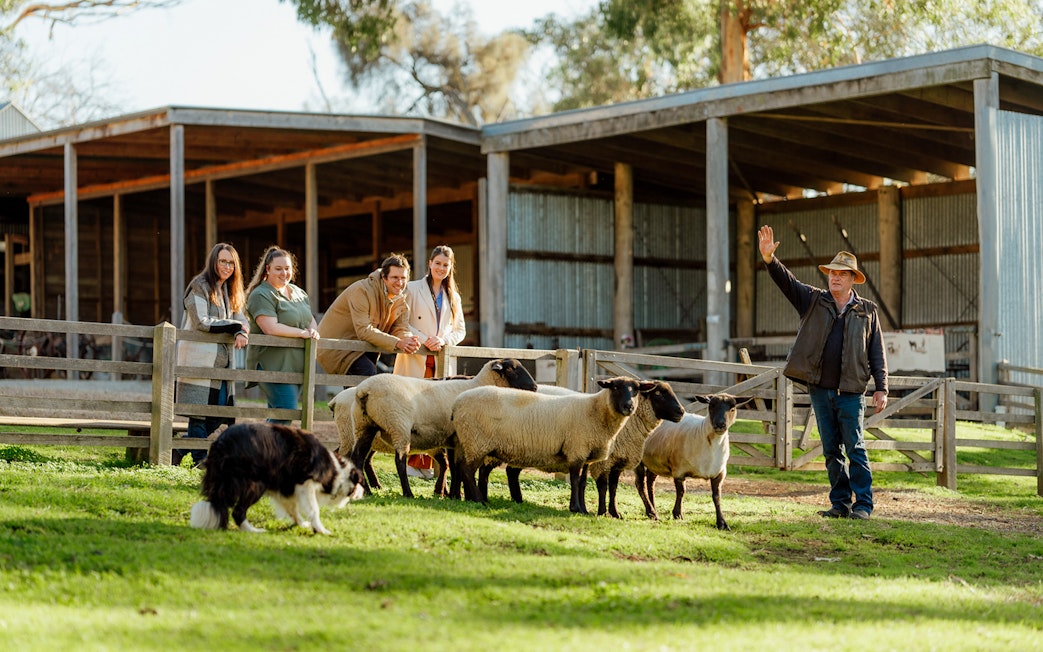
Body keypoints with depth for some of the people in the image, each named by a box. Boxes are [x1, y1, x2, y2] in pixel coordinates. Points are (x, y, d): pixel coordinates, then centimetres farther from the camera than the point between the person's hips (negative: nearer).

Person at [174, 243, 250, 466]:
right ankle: (200, 458, 4)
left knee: (220, 413, 5)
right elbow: (201, 322, -15)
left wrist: (242, 333, -12)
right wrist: (235, 326, -12)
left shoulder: (231, 291, 19)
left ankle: (181, 448, 16)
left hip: (221, 361, 8)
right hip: (199, 359, -8)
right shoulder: (200, 286, -6)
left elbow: (241, 319, 12)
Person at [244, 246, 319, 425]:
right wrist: (302, 333, -16)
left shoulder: (299, 293, 17)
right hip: (273, 365, -8)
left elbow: (311, 319, 22)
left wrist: (313, 330, -3)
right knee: (287, 411, -16)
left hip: (296, 365, 8)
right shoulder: (261, 295, -10)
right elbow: (270, 328, -20)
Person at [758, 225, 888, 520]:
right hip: (820, 390, 3)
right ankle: (840, 503, 13)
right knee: (832, 451, 7)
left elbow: (877, 352, 5)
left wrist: (881, 388, -2)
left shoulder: (867, 311, 6)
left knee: (855, 450, -3)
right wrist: (769, 258, -23)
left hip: (851, 393, -3)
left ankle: (863, 505, 1)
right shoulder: (814, 301, 9)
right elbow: (787, 282, -5)